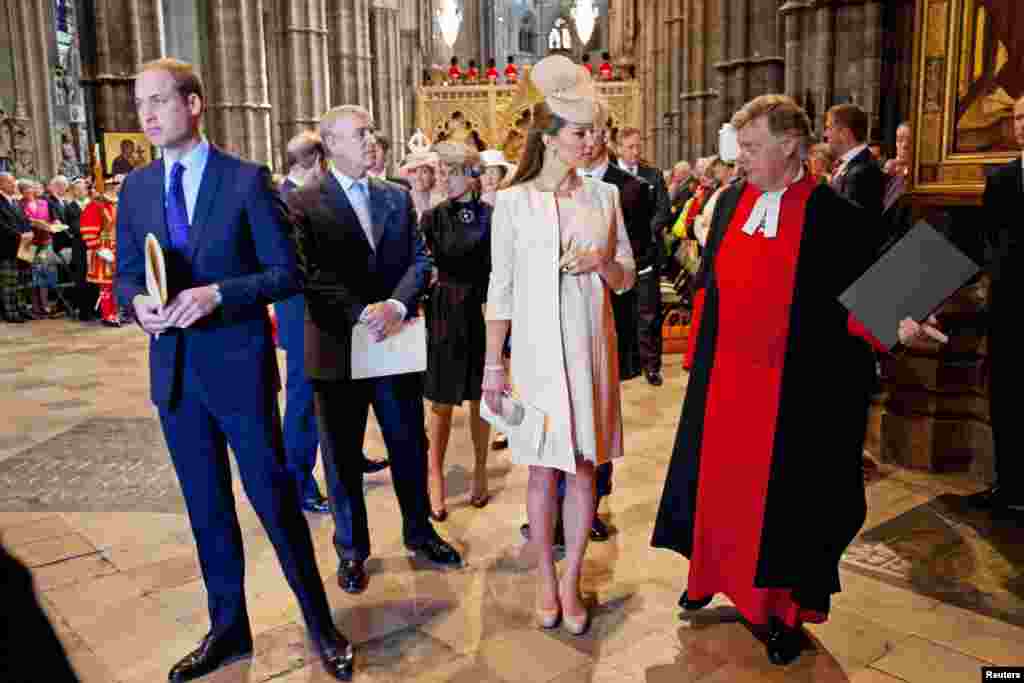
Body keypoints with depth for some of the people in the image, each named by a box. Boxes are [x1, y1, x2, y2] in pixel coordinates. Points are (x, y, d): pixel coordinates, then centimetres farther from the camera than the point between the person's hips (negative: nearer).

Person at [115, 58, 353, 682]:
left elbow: (287, 272, -8)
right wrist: (138, 301, -10)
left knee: (275, 499, 3)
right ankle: (228, 629, 32)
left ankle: (321, 626, 22)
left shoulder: (247, 180, -7)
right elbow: (126, 274, 13)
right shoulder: (136, 188, 8)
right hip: (173, 370, 5)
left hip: (238, 366, -4)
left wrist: (217, 293, -22)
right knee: (206, 508, 15)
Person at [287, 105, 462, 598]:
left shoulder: (397, 197, 10)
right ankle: (352, 549, 27)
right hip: (336, 348, -3)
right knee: (342, 455, 9)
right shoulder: (304, 204, -3)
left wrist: (396, 305, -16)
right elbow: (313, 273, -13)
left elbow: (419, 260, 2)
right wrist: (361, 314, -22)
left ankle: (418, 531, 34)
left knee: (409, 445, 13)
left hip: (395, 341, 3)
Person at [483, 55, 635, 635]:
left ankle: (571, 581, 24)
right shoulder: (513, 202, -2)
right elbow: (501, 288, 0)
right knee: (544, 471, 8)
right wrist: (493, 364, -1)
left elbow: (627, 279, 9)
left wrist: (601, 261, -14)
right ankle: (546, 580, 25)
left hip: (590, 349, 2)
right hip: (537, 351, -2)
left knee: (584, 469, 8)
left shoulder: (604, 196, 4)